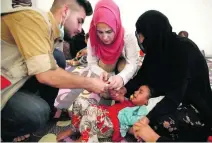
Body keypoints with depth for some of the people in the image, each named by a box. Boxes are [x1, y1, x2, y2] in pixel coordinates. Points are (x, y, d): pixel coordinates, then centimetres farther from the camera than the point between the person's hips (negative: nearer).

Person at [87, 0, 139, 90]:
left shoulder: (128, 37, -34)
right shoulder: (93, 40, -27)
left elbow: (133, 63, -37)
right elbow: (92, 64, -23)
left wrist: (121, 77, -59)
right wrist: (101, 72, -48)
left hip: (124, 68, -1)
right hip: (104, 65, 1)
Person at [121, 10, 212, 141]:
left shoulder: (185, 50, -27)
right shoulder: (157, 47, -6)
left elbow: (176, 94, -32)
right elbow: (142, 75, 0)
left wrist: (148, 118, -40)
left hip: (194, 105, -7)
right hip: (167, 96, 7)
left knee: (163, 123, -33)